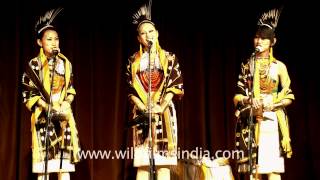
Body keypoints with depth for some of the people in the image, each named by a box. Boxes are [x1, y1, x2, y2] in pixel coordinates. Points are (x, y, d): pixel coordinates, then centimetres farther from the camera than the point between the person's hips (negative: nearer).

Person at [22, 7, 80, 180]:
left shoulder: (65, 63, 9)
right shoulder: (34, 65, -2)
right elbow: (28, 94, -5)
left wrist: (67, 102, -6)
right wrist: (47, 107, -17)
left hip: (64, 117, 4)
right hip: (44, 117, -3)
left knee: (65, 165, 1)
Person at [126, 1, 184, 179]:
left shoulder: (169, 58, 6)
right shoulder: (134, 61, 10)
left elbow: (176, 85, -1)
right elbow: (130, 89, 5)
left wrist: (161, 107, -13)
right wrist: (143, 107, -10)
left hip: (164, 111, -1)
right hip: (141, 113, 1)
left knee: (163, 162, -5)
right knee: (142, 163, -4)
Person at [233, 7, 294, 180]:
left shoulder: (279, 66, 4)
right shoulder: (247, 65, 10)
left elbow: (289, 96, 6)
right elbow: (237, 95, 9)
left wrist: (273, 104, -12)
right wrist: (248, 100, -12)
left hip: (271, 120, -2)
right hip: (251, 122, 2)